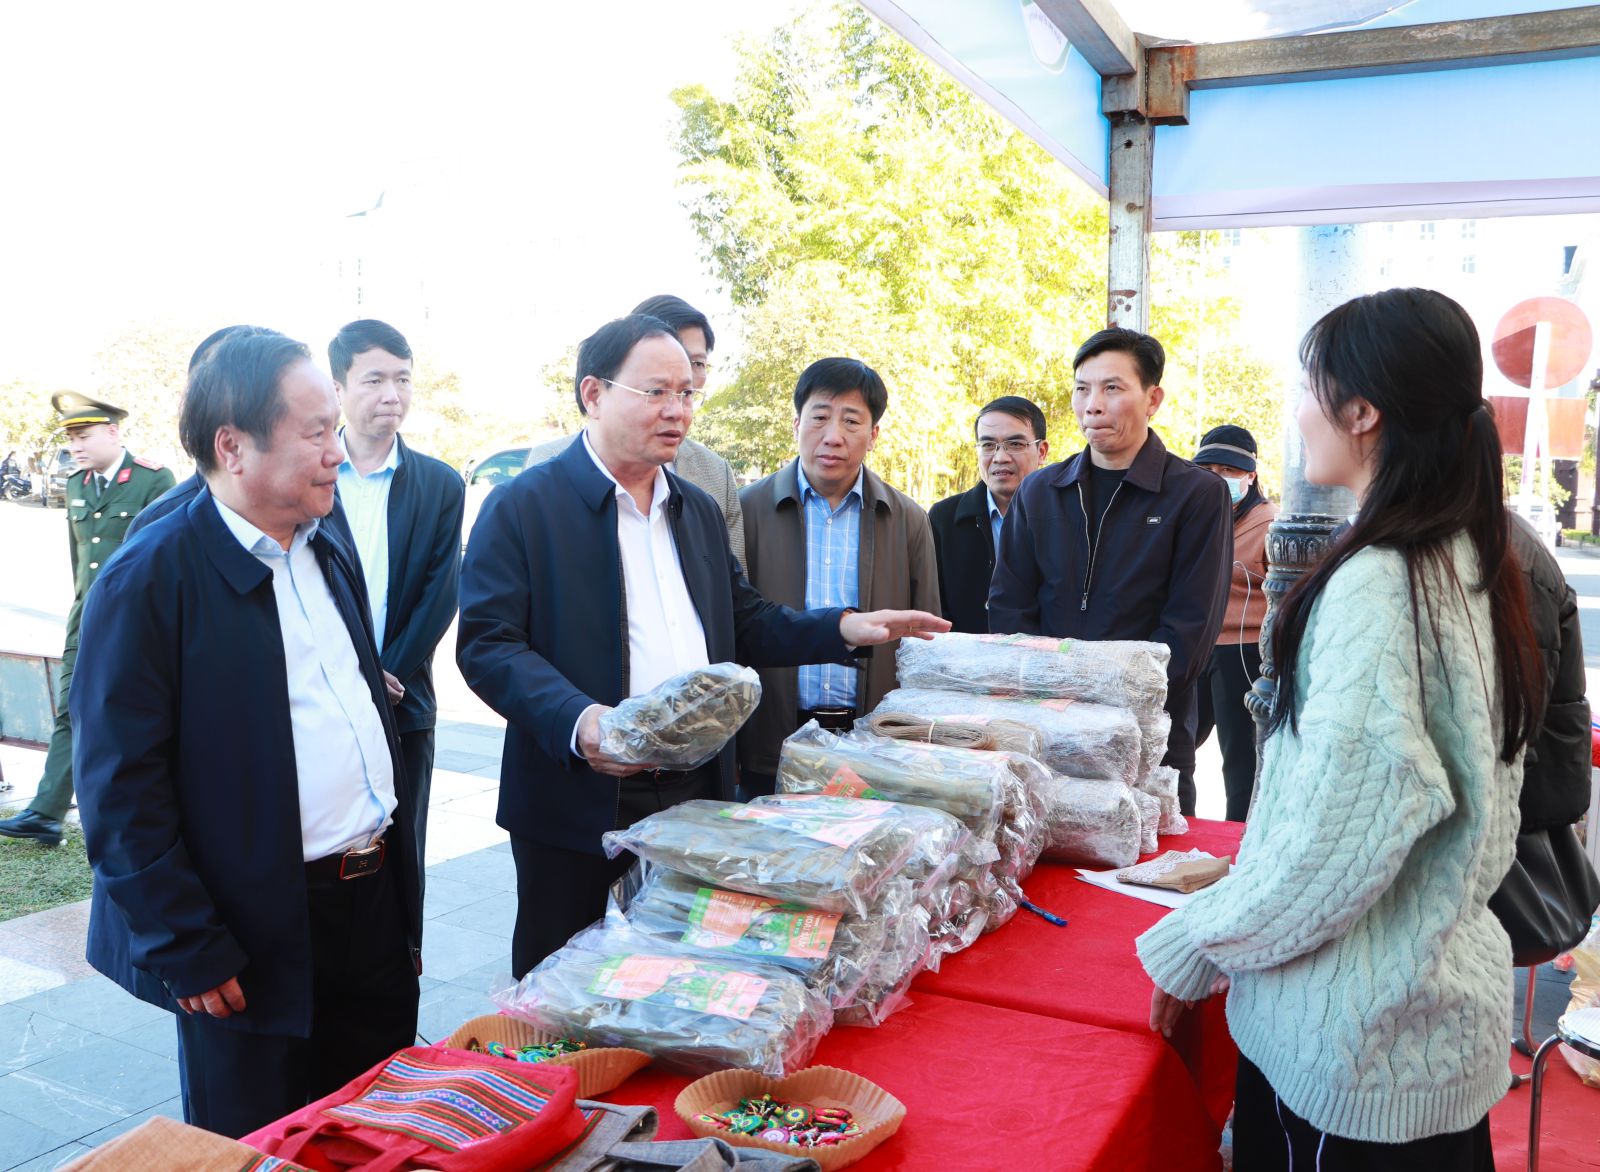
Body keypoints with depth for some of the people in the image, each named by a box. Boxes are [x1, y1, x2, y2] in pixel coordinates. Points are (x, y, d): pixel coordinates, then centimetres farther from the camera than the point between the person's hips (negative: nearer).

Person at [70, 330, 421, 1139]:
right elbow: (120, 790, -15)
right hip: (256, 941, -7)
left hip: (376, 905, 7)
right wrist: (187, 951, -15)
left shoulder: (330, 555, 9)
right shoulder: (150, 579, -14)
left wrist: (399, 881, 15)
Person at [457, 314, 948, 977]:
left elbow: (742, 624, 19)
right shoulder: (521, 507, -7)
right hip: (581, 803, -5)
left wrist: (844, 628, 4)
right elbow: (486, 644, -14)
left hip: (698, 795, 6)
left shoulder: (699, 511, 15)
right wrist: (576, 720, -30)